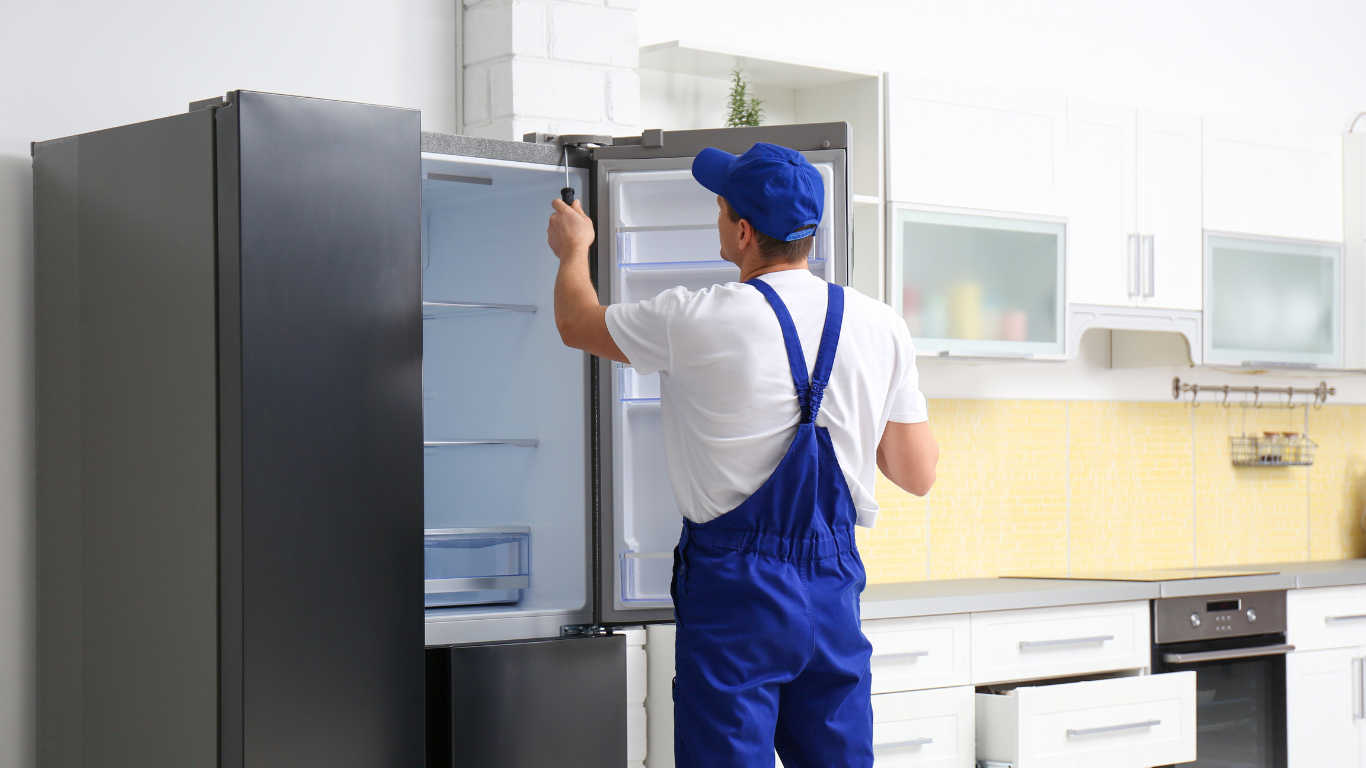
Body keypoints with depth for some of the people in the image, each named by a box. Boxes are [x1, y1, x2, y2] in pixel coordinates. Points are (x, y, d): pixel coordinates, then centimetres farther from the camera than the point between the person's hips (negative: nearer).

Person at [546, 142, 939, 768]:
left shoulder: (698, 321, -10)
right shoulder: (881, 327, 1)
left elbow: (576, 323, 10)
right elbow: (918, 475, 8)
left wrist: (573, 249, 30)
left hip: (734, 587, -4)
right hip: (834, 587, 4)